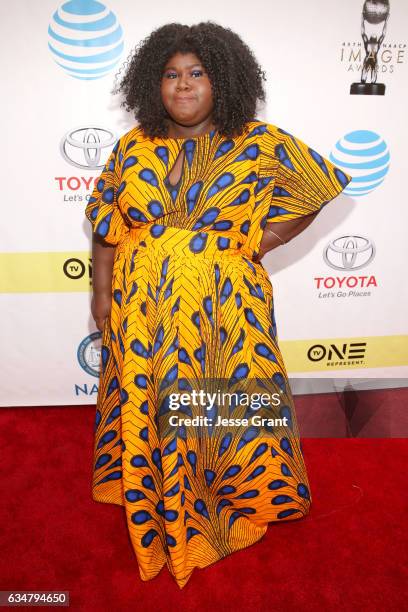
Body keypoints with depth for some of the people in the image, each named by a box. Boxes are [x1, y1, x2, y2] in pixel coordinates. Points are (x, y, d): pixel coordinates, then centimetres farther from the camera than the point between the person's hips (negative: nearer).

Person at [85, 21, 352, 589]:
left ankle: (238, 493, 39)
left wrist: (265, 238, -4)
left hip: (225, 308, -2)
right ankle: (156, 499, 40)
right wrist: (102, 292, 3)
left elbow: (317, 188, 4)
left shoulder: (258, 144, -3)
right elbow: (106, 225, 7)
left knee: (228, 404, 10)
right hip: (145, 308, 3)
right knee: (150, 404, 14)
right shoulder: (132, 148, 4)